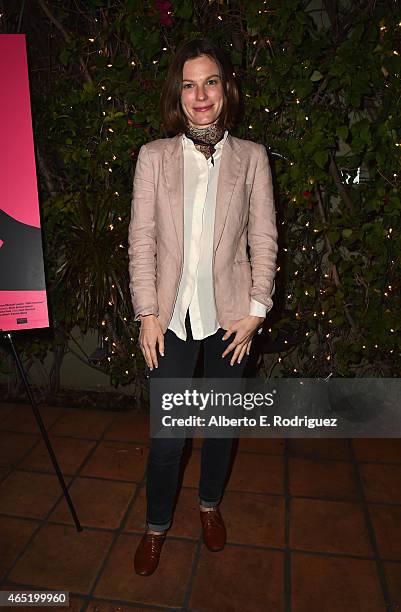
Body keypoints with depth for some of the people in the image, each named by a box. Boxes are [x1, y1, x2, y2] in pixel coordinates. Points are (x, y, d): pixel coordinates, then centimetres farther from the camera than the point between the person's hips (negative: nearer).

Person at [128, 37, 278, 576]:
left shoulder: (251, 157, 5)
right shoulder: (154, 156, 3)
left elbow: (264, 239, 3)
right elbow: (141, 239, 0)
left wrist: (256, 311, -5)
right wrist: (148, 314, -6)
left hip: (229, 314, 1)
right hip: (173, 315, -1)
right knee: (167, 434, 4)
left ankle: (210, 504, 43)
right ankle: (157, 524, 32)